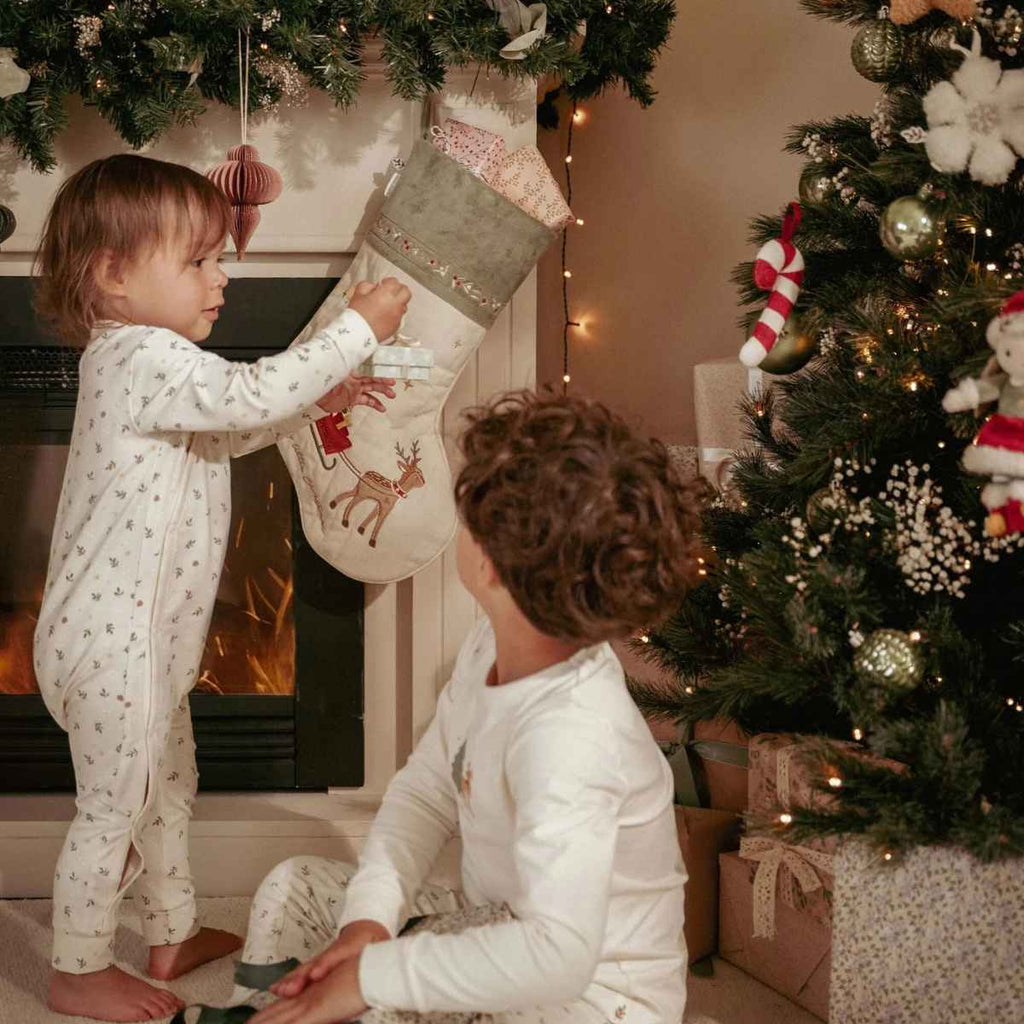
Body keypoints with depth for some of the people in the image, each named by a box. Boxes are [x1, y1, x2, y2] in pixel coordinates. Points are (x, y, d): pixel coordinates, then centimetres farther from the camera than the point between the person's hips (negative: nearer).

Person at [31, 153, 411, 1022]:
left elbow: (227, 427, 22)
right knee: (117, 804, 3)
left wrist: (318, 399, 10)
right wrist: (361, 329, -23)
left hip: (145, 632, 11)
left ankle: (175, 935, 38)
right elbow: (251, 395, -32)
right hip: (116, 639, -11)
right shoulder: (145, 361, -23)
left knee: (169, 784, 22)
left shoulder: (138, 360, 11)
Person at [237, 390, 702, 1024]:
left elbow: (556, 953, -42)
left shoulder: (567, 731, -35)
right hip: (503, 927, 9)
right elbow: (426, 791, 3)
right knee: (293, 887, 10)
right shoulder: (492, 643, -6)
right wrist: (371, 914, -15)